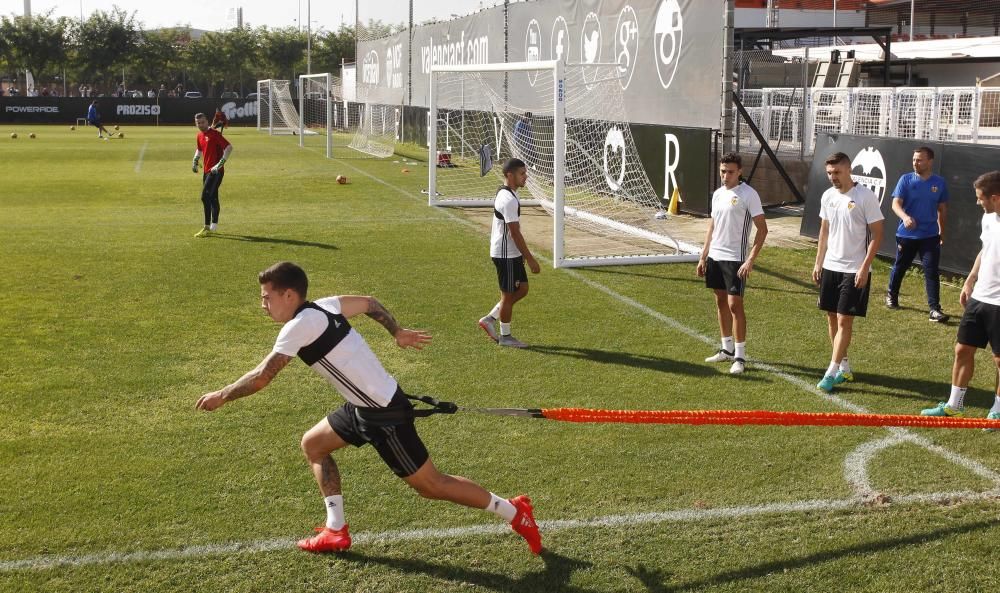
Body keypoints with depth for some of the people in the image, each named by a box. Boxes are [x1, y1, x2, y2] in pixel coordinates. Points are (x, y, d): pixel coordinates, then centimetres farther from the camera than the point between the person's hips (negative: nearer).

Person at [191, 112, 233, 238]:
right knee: (212, 198, 15)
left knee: (206, 197, -15)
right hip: (207, 171, 8)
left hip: (216, 171, -8)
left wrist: (220, 164, -24)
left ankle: (212, 227, -11)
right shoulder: (200, 136, 12)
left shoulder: (214, 134, -14)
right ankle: (208, 227, 21)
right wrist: (195, 160, 15)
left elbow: (229, 147, -21)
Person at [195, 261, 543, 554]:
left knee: (429, 485, 1)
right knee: (313, 445, 17)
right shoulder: (323, 306, 5)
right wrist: (398, 333, 32)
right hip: (366, 407, 10)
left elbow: (261, 377, -20)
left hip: (384, 416, -10)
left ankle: (513, 512, 13)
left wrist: (221, 396, -5)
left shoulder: (300, 325, -20)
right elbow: (369, 303, 20)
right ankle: (336, 532, 20)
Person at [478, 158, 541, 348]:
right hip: (506, 255, -10)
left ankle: (490, 319, 22)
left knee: (522, 289, 15)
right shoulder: (509, 200, -22)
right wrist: (530, 259, -19)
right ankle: (505, 336, 17)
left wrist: (523, 255, 24)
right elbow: (515, 233, -23)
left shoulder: (503, 193, 10)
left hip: (511, 253, 10)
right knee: (508, 294, 3)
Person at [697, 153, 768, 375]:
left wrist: (751, 260, -19)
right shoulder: (717, 194, 11)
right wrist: (703, 257, 15)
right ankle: (727, 349, 23)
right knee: (721, 302, 12)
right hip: (714, 256, 7)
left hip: (735, 259, -7)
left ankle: (740, 356, -1)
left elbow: (762, 229, -12)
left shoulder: (748, 195, -11)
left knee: (735, 304, -7)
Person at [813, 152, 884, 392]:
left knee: (845, 320, -6)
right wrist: (818, 262, 13)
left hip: (854, 269, -7)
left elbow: (877, 234, -11)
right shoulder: (827, 196, 6)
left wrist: (865, 267, -16)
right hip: (830, 266, 7)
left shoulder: (865, 197, -13)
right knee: (832, 317, 10)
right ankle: (844, 366, 23)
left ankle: (832, 371, -4)